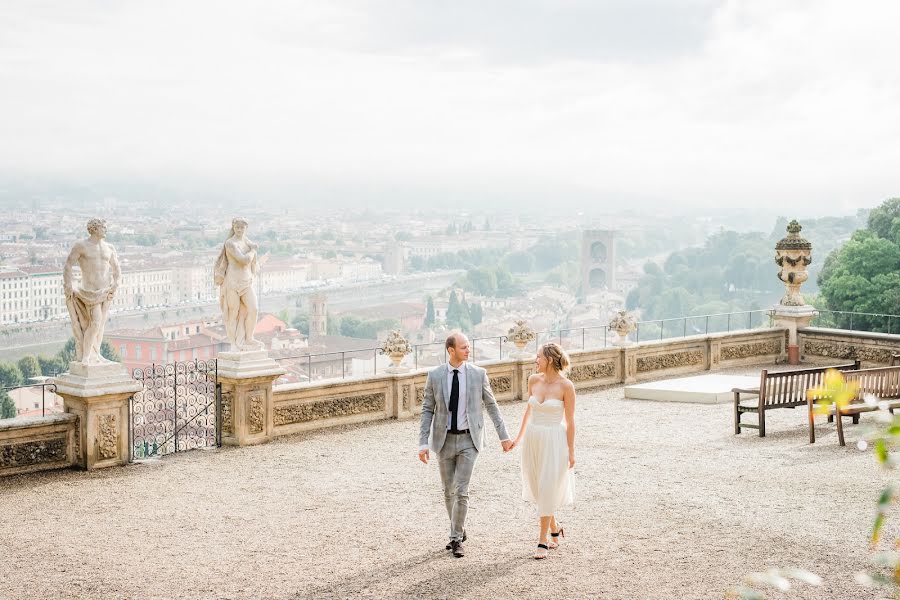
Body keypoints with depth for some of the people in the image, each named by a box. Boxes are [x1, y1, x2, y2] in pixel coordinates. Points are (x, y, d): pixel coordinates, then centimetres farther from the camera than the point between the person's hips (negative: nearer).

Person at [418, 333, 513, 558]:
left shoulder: (478, 374, -5)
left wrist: (504, 436, 4)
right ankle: (458, 530, 34)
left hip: (469, 440, -2)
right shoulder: (435, 376, -4)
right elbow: (427, 410, -1)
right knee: (449, 491, 12)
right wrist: (423, 443, -7)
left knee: (461, 491, -9)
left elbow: (491, 406, 3)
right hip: (444, 440, 2)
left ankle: (456, 539, 4)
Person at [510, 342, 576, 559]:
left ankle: (543, 541, 4)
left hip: (554, 441, -6)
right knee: (538, 487, 12)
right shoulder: (533, 380, 2)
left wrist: (571, 450, -7)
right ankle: (554, 527, 34)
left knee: (547, 490, -5)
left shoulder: (566, 386, -13)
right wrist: (519, 437, 19)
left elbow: (570, 421, -8)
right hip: (533, 439, 6)